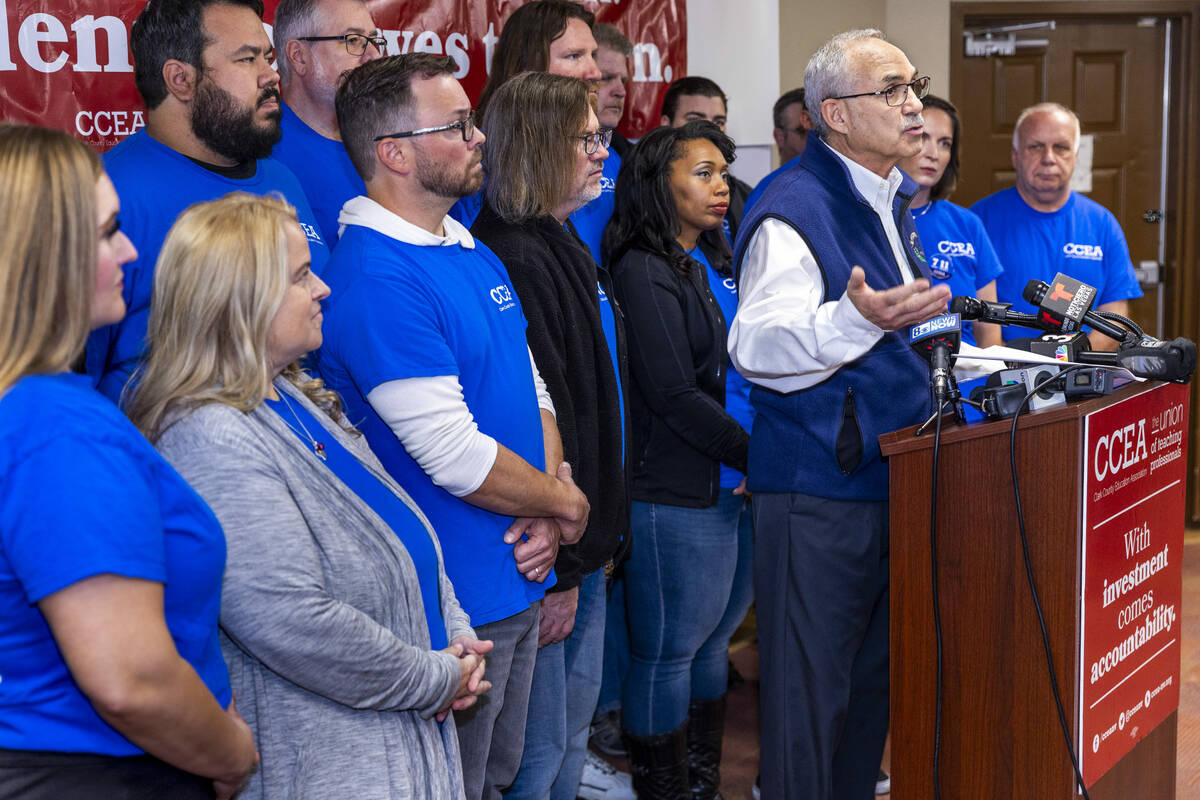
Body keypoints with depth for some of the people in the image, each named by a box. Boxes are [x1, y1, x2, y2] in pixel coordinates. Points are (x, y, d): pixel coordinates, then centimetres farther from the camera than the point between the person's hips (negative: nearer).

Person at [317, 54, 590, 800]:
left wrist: (547, 515, -5)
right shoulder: (377, 278, -22)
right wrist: (565, 504, -8)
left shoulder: (476, 254, 9)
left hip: (520, 581, 9)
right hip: (454, 600, -9)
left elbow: (535, 393, 12)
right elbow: (457, 460, -25)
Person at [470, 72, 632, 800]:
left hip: (587, 534, 10)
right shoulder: (513, 261, -20)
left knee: (574, 726, 20)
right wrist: (555, 572, -19)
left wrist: (603, 533, 19)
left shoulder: (568, 249, 13)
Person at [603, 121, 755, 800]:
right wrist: (758, 456, -10)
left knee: (714, 640, 16)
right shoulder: (645, 271, -10)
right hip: (681, 496, -8)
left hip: (740, 488, 8)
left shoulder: (718, 268, 16)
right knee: (668, 652, 2)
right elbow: (674, 397, -16)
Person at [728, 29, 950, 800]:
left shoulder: (892, 203, 14)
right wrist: (858, 319, -40)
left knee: (873, 672, 20)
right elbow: (757, 345, -27)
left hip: (892, 473, 9)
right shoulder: (794, 210, -16)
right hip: (819, 489, -9)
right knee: (812, 685, -1)